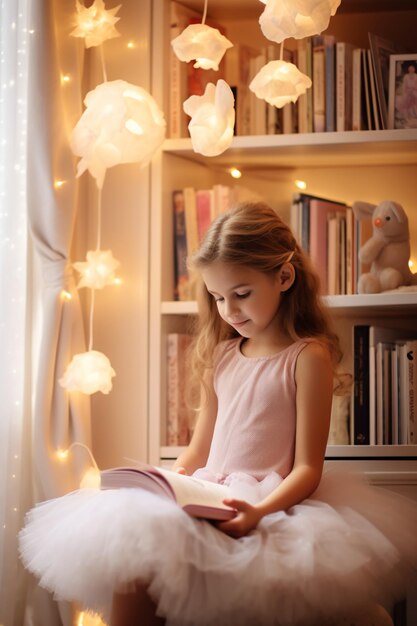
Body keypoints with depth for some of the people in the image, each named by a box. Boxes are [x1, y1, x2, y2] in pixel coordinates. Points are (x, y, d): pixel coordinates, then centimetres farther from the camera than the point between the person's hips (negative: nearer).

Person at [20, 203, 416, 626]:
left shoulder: (307, 356, -2)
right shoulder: (221, 355, 18)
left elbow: (307, 467, -6)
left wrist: (260, 510, -23)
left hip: (271, 501, -6)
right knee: (133, 563, -24)